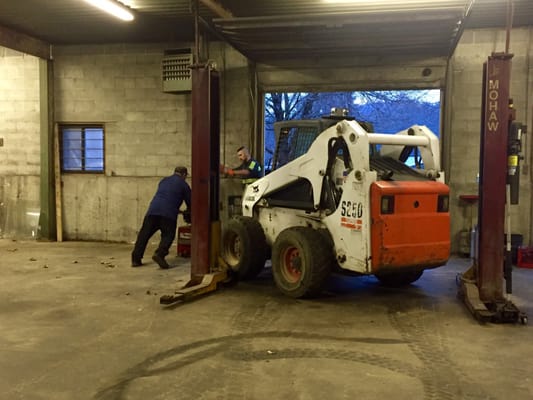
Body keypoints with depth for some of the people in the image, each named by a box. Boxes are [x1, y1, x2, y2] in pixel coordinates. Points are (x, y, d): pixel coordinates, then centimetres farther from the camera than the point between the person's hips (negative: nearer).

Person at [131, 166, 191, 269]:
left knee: (144, 234, 7)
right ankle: (159, 254, -20)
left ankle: (136, 259, 4)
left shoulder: (163, 181, 28)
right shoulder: (183, 184, 13)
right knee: (168, 235, 3)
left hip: (153, 210, 4)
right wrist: (188, 214, 40)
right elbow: (189, 201, 19)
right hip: (169, 213, -4)